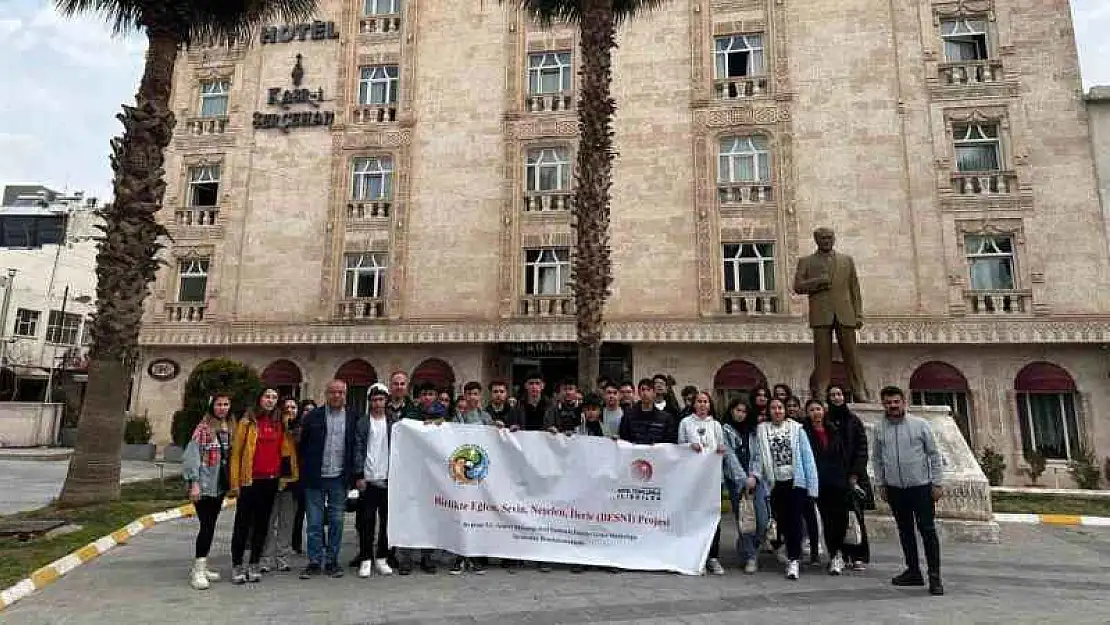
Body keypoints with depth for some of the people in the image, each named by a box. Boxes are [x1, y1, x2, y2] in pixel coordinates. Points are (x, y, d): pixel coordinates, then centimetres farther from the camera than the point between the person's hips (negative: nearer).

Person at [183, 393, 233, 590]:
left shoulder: (229, 429, 10)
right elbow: (191, 455, -13)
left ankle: (202, 567, 22)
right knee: (206, 526, -10)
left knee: (210, 526, 12)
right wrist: (194, 483, -18)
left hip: (220, 485, 7)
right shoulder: (203, 428, -9)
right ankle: (198, 570, -2)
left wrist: (230, 481, 13)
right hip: (205, 485, -6)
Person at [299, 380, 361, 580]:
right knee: (314, 522, 6)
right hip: (315, 478, 0)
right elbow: (302, 445, 5)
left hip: (339, 478, 1)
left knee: (336, 522, 8)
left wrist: (352, 472, 3)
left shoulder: (354, 417, 1)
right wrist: (305, 470, 2)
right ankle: (314, 562, 16)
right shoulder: (313, 416, 1)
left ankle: (331, 561, 20)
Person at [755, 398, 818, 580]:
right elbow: (758, 456, 0)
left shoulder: (796, 428, 1)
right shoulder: (762, 430, 4)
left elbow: (807, 457, 0)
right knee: (781, 520, 8)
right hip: (775, 483, 2)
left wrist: (812, 486, -4)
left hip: (796, 481, -2)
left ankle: (793, 560, 3)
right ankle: (793, 552, 28)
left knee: (794, 520, -4)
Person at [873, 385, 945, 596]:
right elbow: (877, 459, 10)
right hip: (894, 488, 3)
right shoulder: (880, 429, 3)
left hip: (921, 486, -3)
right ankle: (913, 572, 23)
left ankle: (934, 576, 6)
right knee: (905, 531, 12)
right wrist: (881, 484, 9)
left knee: (928, 531, -2)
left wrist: (937, 483, -5)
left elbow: (934, 455, -2)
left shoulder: (920, 424, -4)